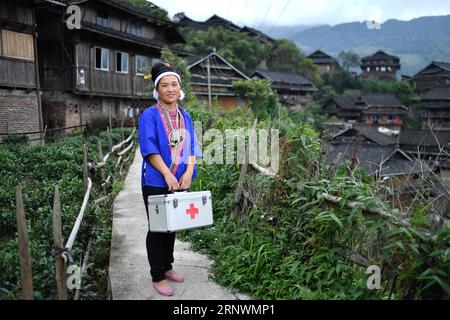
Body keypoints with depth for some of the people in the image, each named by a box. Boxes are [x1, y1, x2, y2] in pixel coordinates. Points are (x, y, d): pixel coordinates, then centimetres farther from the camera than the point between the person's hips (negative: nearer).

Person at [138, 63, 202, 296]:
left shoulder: (186, 117, 9)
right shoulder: (149, 116, -7)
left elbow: (191, 146, 6)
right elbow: (149, 148, -15)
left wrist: (188, 171, -10)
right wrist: (167, 174, -22)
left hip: (180, 181, 5)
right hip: (156, 182, -5)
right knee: (157, 229, 3)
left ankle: (167, 267, 32)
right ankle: (158, 277, 15)